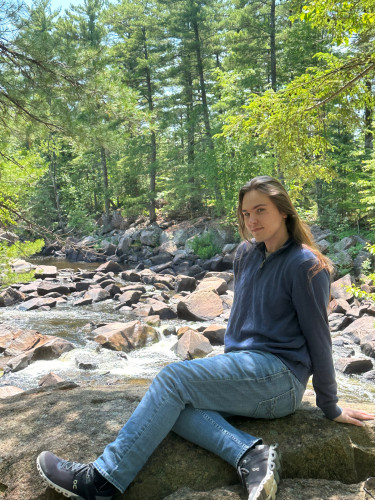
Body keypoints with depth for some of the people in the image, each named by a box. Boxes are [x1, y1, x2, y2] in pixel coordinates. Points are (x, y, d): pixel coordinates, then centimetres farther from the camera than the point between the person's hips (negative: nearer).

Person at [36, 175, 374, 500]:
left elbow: (318, 337, -7)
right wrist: (228, 365, 19)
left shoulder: (305, 265, -11)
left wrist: (331, 408, 0)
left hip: (279, 377, -7)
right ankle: (250, 454, -26)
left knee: (173, 378, -21)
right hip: (245, 371, 8)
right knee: (174, 404, -16)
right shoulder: (246, 254, 11)